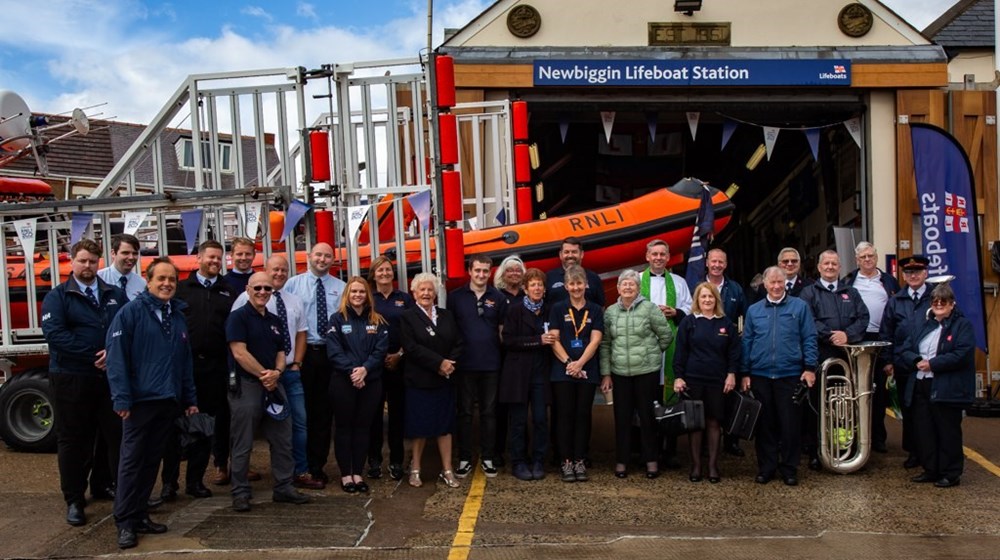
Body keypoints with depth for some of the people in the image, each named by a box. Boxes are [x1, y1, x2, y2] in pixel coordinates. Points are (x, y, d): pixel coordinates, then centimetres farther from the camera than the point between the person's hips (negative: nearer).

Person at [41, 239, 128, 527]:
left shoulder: (116, 294, 10)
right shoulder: (57, 297, 0)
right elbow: (54, 333, -14)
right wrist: (94, 356, -19)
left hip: (111, 376, 3)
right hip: (71, 379, -3)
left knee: (116, 434, 9)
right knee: (73, 439, 5)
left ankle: (106, 484, 27)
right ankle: (74, 500, 15)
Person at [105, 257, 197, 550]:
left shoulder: (178, 316, 13)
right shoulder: (131, 311, -6)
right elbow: (115, 355, -12)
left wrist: (190, 400, 13)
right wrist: (121, 398, -17)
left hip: (169, 401, 6)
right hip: (140, 399, -6)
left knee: (152, 460, 11)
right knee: (132, 460, -1)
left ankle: (139, 514, 21)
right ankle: (125, 522, 7)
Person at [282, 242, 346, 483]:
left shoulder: (341, 288, 7)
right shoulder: (293, 284, 2)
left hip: (330, 354, 2)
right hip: (302, 353, -2)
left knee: (324, 411, 9)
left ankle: (318, 465, 21)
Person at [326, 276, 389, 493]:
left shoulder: (377, 321, 7)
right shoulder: (337, 319, 1)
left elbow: (381, 350, -2)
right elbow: (333, 351, -7)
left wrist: (365, 369, -16)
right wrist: (351, 370, -18)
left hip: (371, 381, 2)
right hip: (343, 381, -2)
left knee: (363, 427, 7)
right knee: (344, 427, 4)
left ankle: (358, 473, 15)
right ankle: (345, 474, 12)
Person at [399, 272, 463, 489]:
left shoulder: (447, 316, 12)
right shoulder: (407, 317, -2)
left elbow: (458, 343, 6)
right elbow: (411, 348, -13)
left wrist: (451, 363, -12)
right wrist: (439, 363, -17)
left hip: (445, 379, 4)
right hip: (419, 380, -4)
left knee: (445, 424, 6)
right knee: (420, 426, 3)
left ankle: (447, 470, 13)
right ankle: (415, 469, 18)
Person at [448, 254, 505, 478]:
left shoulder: (498, 298, 4)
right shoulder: (456, 296, 0)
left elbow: (503, 330, 9)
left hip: (491, 364, 1)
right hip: (465, 363, -1)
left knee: (489, 412, 8)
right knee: (465, 412, 6)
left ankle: (487, 458, 18)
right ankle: (465, 459, 14)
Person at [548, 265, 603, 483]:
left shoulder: (595, 310, 7)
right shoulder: (558, 309, 5)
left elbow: (595, 341, -1)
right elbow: (554, 340, -1)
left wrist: (579, 363, -13)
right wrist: (568, 363, -13)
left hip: (587, 371, 1)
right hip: (562, 371, -1)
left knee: (583, 415, 4)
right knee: (565, 415, 0)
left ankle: (580, 461, 12)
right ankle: (566, 462, 7)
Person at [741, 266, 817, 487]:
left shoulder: (800, 307, 2)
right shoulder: (754, 310, 8)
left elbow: (809, 338, 1)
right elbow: (747, 342, 9)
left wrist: (809, 367, -6)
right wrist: (745, 373, 5)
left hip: (790, 375, -2)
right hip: (760, 375, 2)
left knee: (790, 423, 3)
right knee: (765, 424, 9)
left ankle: (789, 468, 16)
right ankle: (766, 467, 19)